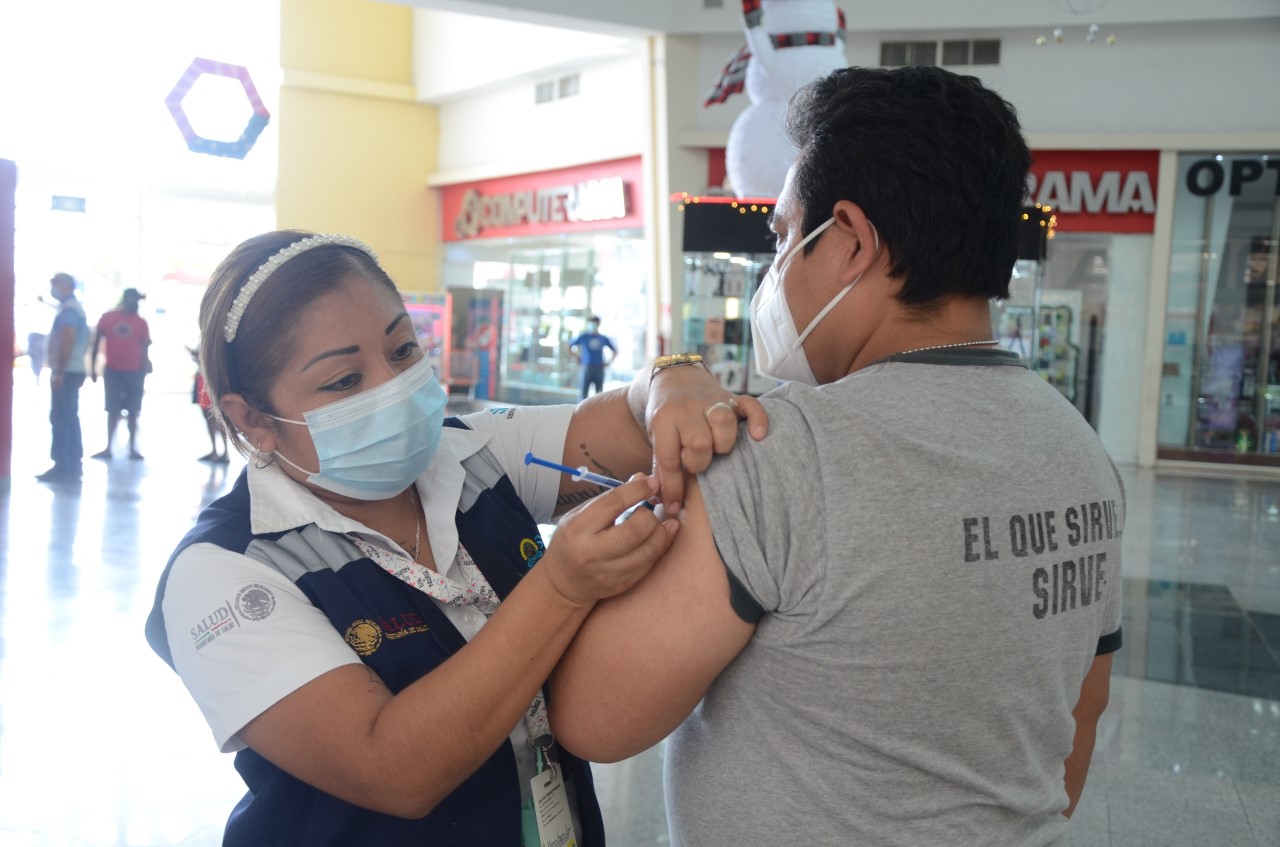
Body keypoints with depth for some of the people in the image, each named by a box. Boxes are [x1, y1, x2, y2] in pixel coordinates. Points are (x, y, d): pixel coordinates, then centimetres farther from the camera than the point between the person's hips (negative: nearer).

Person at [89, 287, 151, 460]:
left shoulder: (141, 322, 2)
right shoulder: (107, 318, 2)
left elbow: (145, 348, 3)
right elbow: (96, 342, 7)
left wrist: (143, 372, -1)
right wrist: (93, 368, 5)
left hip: (134, 373, 0)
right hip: (112, 371, 0)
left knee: (133, 412, 3)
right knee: (113, 411, 5)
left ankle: (133, 449, 8)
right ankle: (108, 448, 8)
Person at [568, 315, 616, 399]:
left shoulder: (604, 338, 9)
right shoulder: (584, 337, 3)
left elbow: (615, 351, 19)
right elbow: (570, 346, 9)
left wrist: (608, 362, 8)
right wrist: (579, 356, 1)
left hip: (599, 369, 3)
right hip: (587, 368, -2)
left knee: (599, 393, 4)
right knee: (584, 392, -5)